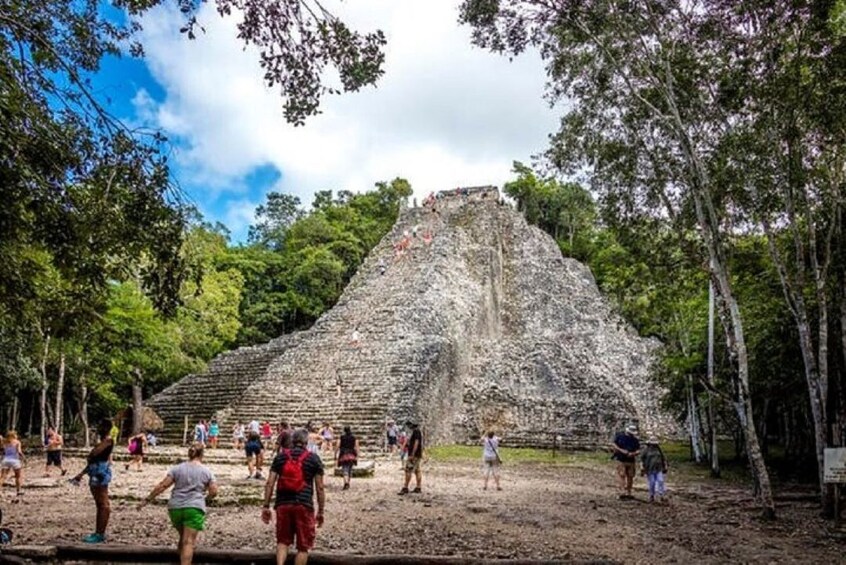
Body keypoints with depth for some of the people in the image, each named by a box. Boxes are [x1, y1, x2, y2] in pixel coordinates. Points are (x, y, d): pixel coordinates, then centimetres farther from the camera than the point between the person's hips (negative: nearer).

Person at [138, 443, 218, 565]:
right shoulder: (206, 471, 4)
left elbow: (162, 486, -1)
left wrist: (147, 500, 4)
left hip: (175, 508, 3)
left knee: (183, 538, 21)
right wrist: (205, 495, 24)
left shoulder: (178, 468, 6)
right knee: (188, 541, -7)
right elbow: (214, 492, 3)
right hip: (194, 508, -3)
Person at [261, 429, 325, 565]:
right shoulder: (314, 459, 2)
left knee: (283, 541, 17)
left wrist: (266, 506, 8)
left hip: (283, 504, 3)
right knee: (303, 546, 8)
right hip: (304, 506, -2)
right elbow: (319, 488, 0)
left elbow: (269, 483, 3)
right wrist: (320, 512, 6)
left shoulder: (280, 457, 8)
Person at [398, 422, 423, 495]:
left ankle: (405, 488, -8)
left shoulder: (416, 431, -16)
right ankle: (418, 488, 13)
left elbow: (416, 443, -22)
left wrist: (412, 455, -23)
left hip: (414, 455, -10)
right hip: (417, 455, 10)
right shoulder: (417, 431, 15)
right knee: (417, 471, 10)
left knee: (408, 471, -9)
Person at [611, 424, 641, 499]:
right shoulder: (619, 436, -2)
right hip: (621, 460, -3)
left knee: (630, 476, 6)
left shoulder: (635, 439, 6)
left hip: (631, 461, 3)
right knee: (622, 476, -10)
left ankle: (628, 493, 15)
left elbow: (638, 450, 5)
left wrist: (632, 454, -15)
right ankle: (622, 493, -16)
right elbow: (613, 445, -3)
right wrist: (621, 450, -15)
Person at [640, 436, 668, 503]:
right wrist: (642, 469, -5)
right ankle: (651, 496, 14)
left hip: (659, 469, 3)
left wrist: (665, 468, 16)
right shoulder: (646, 449, -2)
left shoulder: (659, 449, 9)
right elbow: (642, 459, -1)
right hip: (650, 470, -3)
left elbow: (663, 458, 17)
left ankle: (661, 496, -5)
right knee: (651, 483, 0)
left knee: (660, 481, -8)